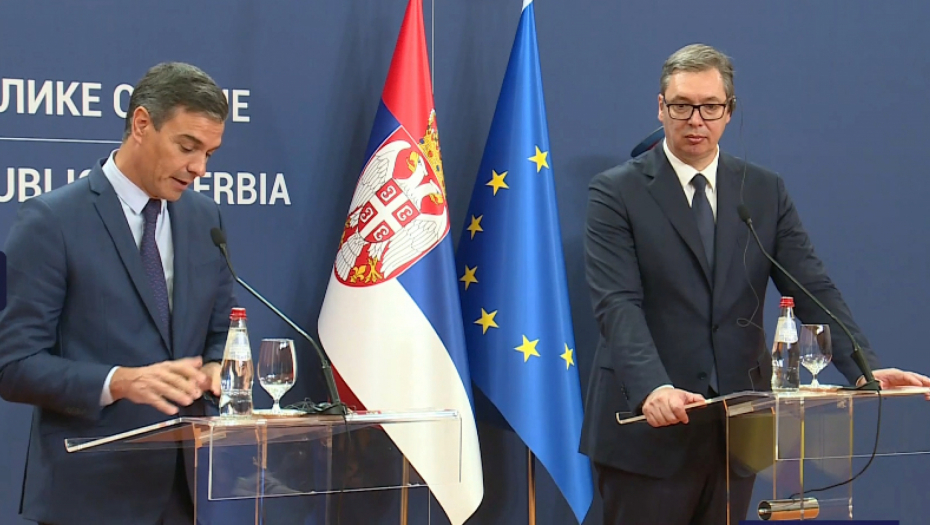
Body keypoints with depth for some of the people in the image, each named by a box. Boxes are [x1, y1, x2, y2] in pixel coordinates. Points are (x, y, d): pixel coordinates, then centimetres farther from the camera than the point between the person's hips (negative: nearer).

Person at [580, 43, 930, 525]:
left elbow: (811, 288, 2)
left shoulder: (765, 191, 9)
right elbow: (617, 303, -14)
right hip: (647, 426, -3)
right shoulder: (616, 192, -3)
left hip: (736, 425, 4)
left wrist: (864, 368, -14)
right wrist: (652, 388, -31)